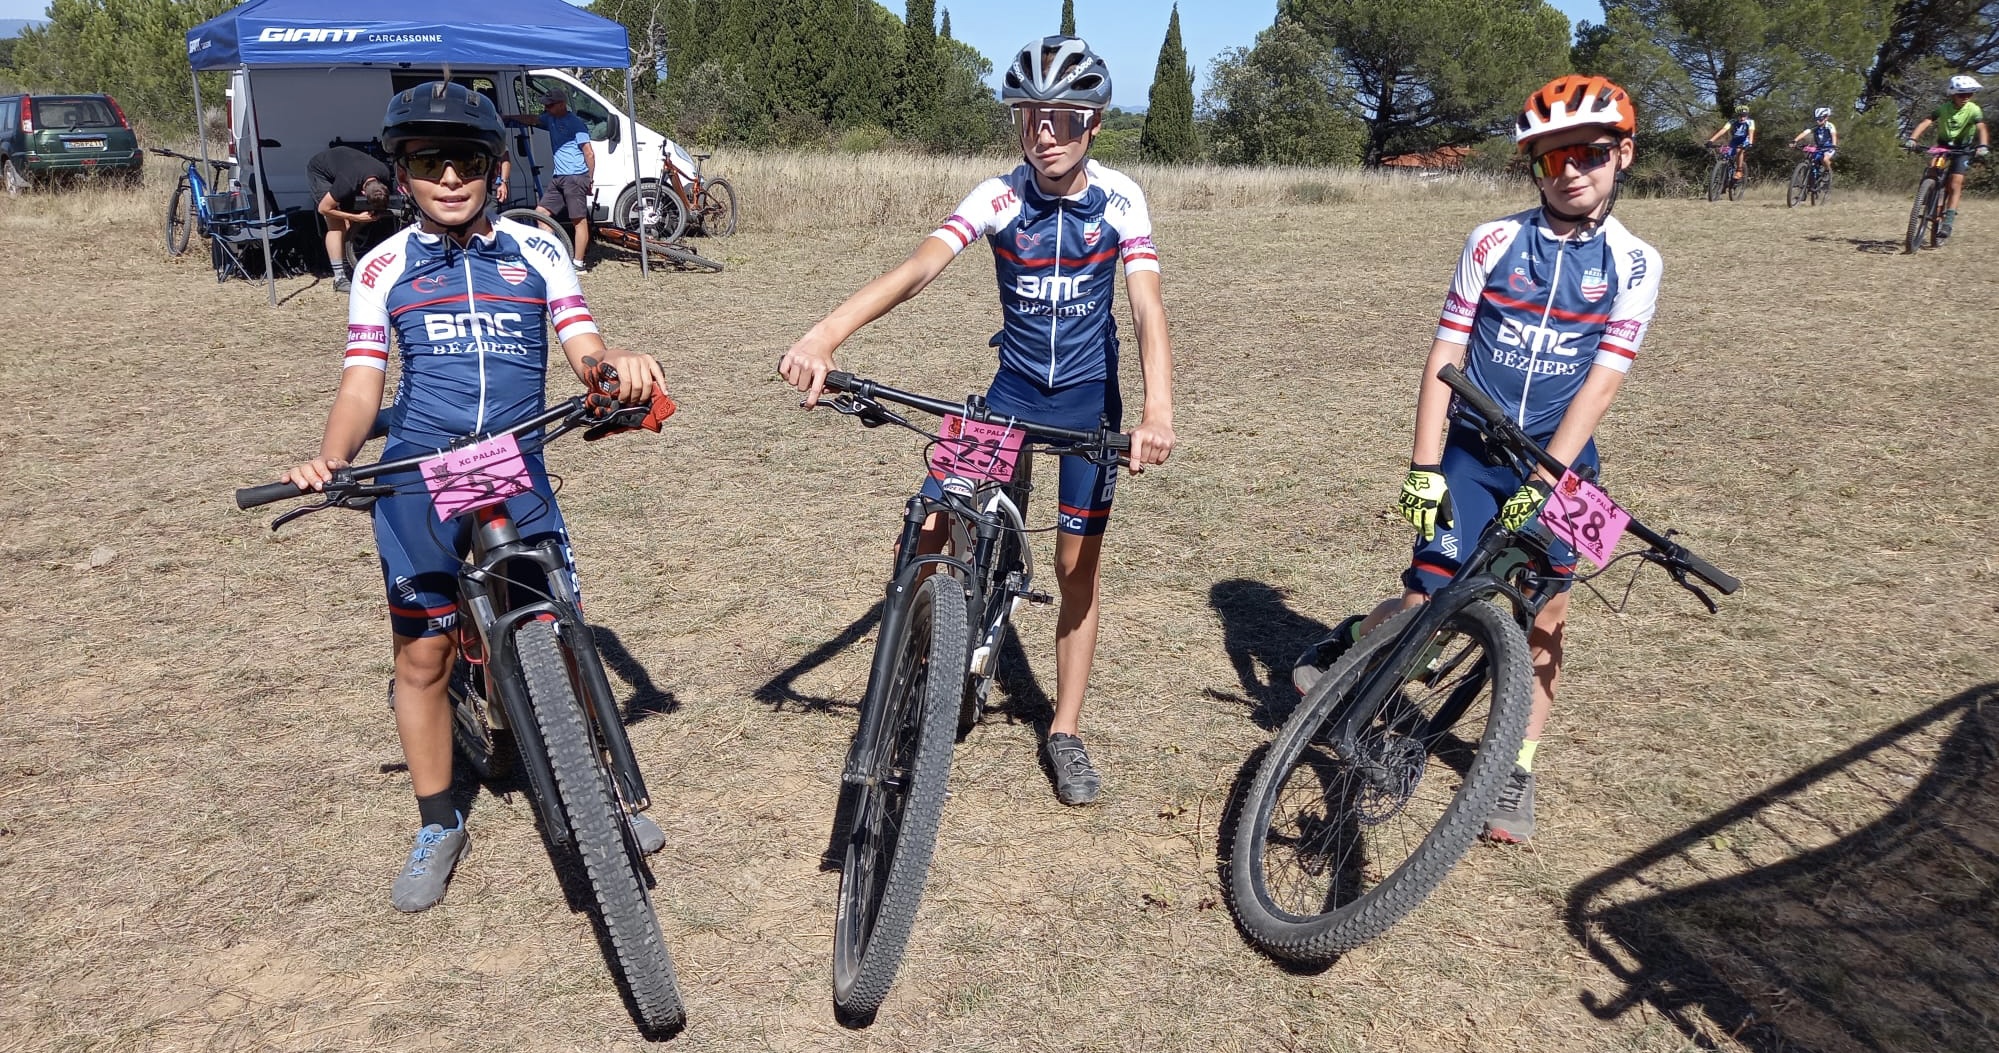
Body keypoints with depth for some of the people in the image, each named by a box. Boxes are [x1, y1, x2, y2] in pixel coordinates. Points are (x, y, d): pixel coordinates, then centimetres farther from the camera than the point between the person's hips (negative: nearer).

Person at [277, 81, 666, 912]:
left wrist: (620, 367, -28)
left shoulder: (536, 250, 5)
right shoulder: (385, 267, 5)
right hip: (418, 481, 0)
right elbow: (362, 381, 1)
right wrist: (330, 458, -19)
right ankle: (438, 828, 24)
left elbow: (583, 349, -3)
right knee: (422, 659, 5)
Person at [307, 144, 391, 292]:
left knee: (349, 225, -2)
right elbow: (324, 208, -27)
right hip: (319, 171, -6)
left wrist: (376, 213, -20)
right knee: (336, 225, -16)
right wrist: (357, 217, -30)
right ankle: (339, 279, -16)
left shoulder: (384, 173, -27)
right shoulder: (347, 184, -43)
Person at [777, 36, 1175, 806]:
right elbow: (919, 266, -30)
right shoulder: (999, 197, -15)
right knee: (925, 538, -9)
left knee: (1078, 568, 3)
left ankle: (1065, 733, 19)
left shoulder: (1119, 199, -14)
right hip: (1013, 387, 1)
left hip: (1089, 396, -1)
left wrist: (1158, 408, -43)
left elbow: (1146, 304, -24)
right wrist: (823, 336, -46)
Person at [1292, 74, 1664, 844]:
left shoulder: (1634, 263, -2)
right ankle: (1354, 638, 26)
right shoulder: (1493, 243, -3)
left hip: (1558, 463, 1)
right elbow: (1445, 358, -4)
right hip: (1471, 452, -1)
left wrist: (1545, 480, -20)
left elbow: (1601, 381, -10)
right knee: (1425, 607, -7)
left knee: (1543, 618, 2)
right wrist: (1423, 467, -11)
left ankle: (1516, 769, 18)